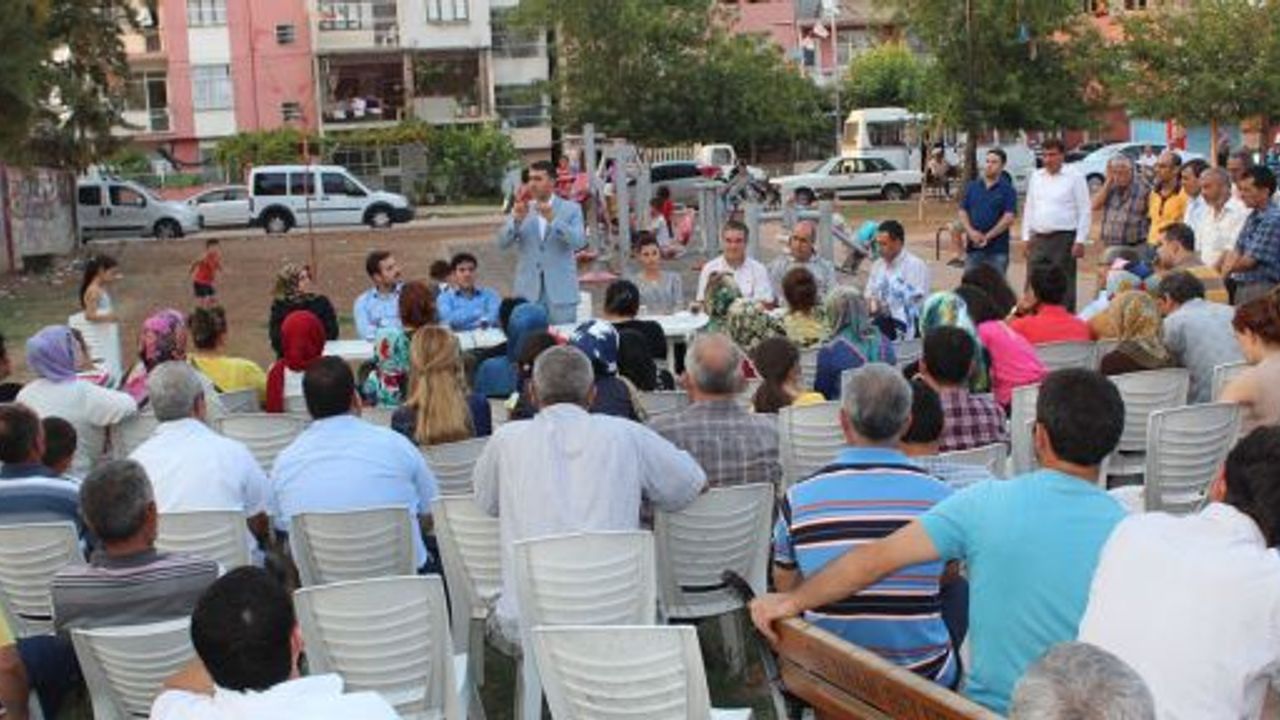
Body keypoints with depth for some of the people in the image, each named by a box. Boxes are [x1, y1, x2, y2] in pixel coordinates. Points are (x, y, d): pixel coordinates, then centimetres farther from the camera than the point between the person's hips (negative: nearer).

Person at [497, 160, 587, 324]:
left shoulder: (571, 209, 3)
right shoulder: (521, 209, 9)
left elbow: (579, 242, -11)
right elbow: (502, 243, 0)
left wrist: (553, 219, -21)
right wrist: (517, 219, -17)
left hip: (561, 291, -1)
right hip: (528, 291, 2)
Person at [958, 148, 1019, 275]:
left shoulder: (1007, 189, 0)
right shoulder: (971, 187, 11)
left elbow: (1009, 218, -8)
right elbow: (962, 212, 8)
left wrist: (987, 236, -13)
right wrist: (971, 232, -10)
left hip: (997, 250, -3)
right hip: (973, 247, 3)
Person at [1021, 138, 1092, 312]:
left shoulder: (1074, 178, -2)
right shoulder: (1036, 177, 14)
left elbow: (1085, 211, -5)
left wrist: (1080, 241, -11)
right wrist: (1026, 238, 11)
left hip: (1063, 239, -5)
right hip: (1039, 239, 5)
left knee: (1064, 286, -2)